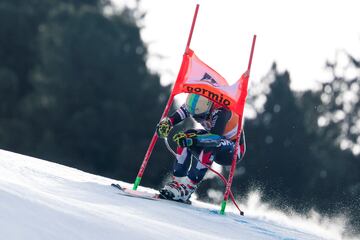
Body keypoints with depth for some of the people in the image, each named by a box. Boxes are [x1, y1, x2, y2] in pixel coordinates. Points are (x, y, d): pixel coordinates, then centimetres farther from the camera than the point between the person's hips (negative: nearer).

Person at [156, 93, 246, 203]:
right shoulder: (196, 105, -16)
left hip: (234, 151, -7)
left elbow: (216, 137, -46)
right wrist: (167, 121, -22)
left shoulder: (221, 111, -35)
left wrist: (193, 139, -59)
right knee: (185, 139, -15)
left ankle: (188, 188, -33)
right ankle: (177, 181, -14)